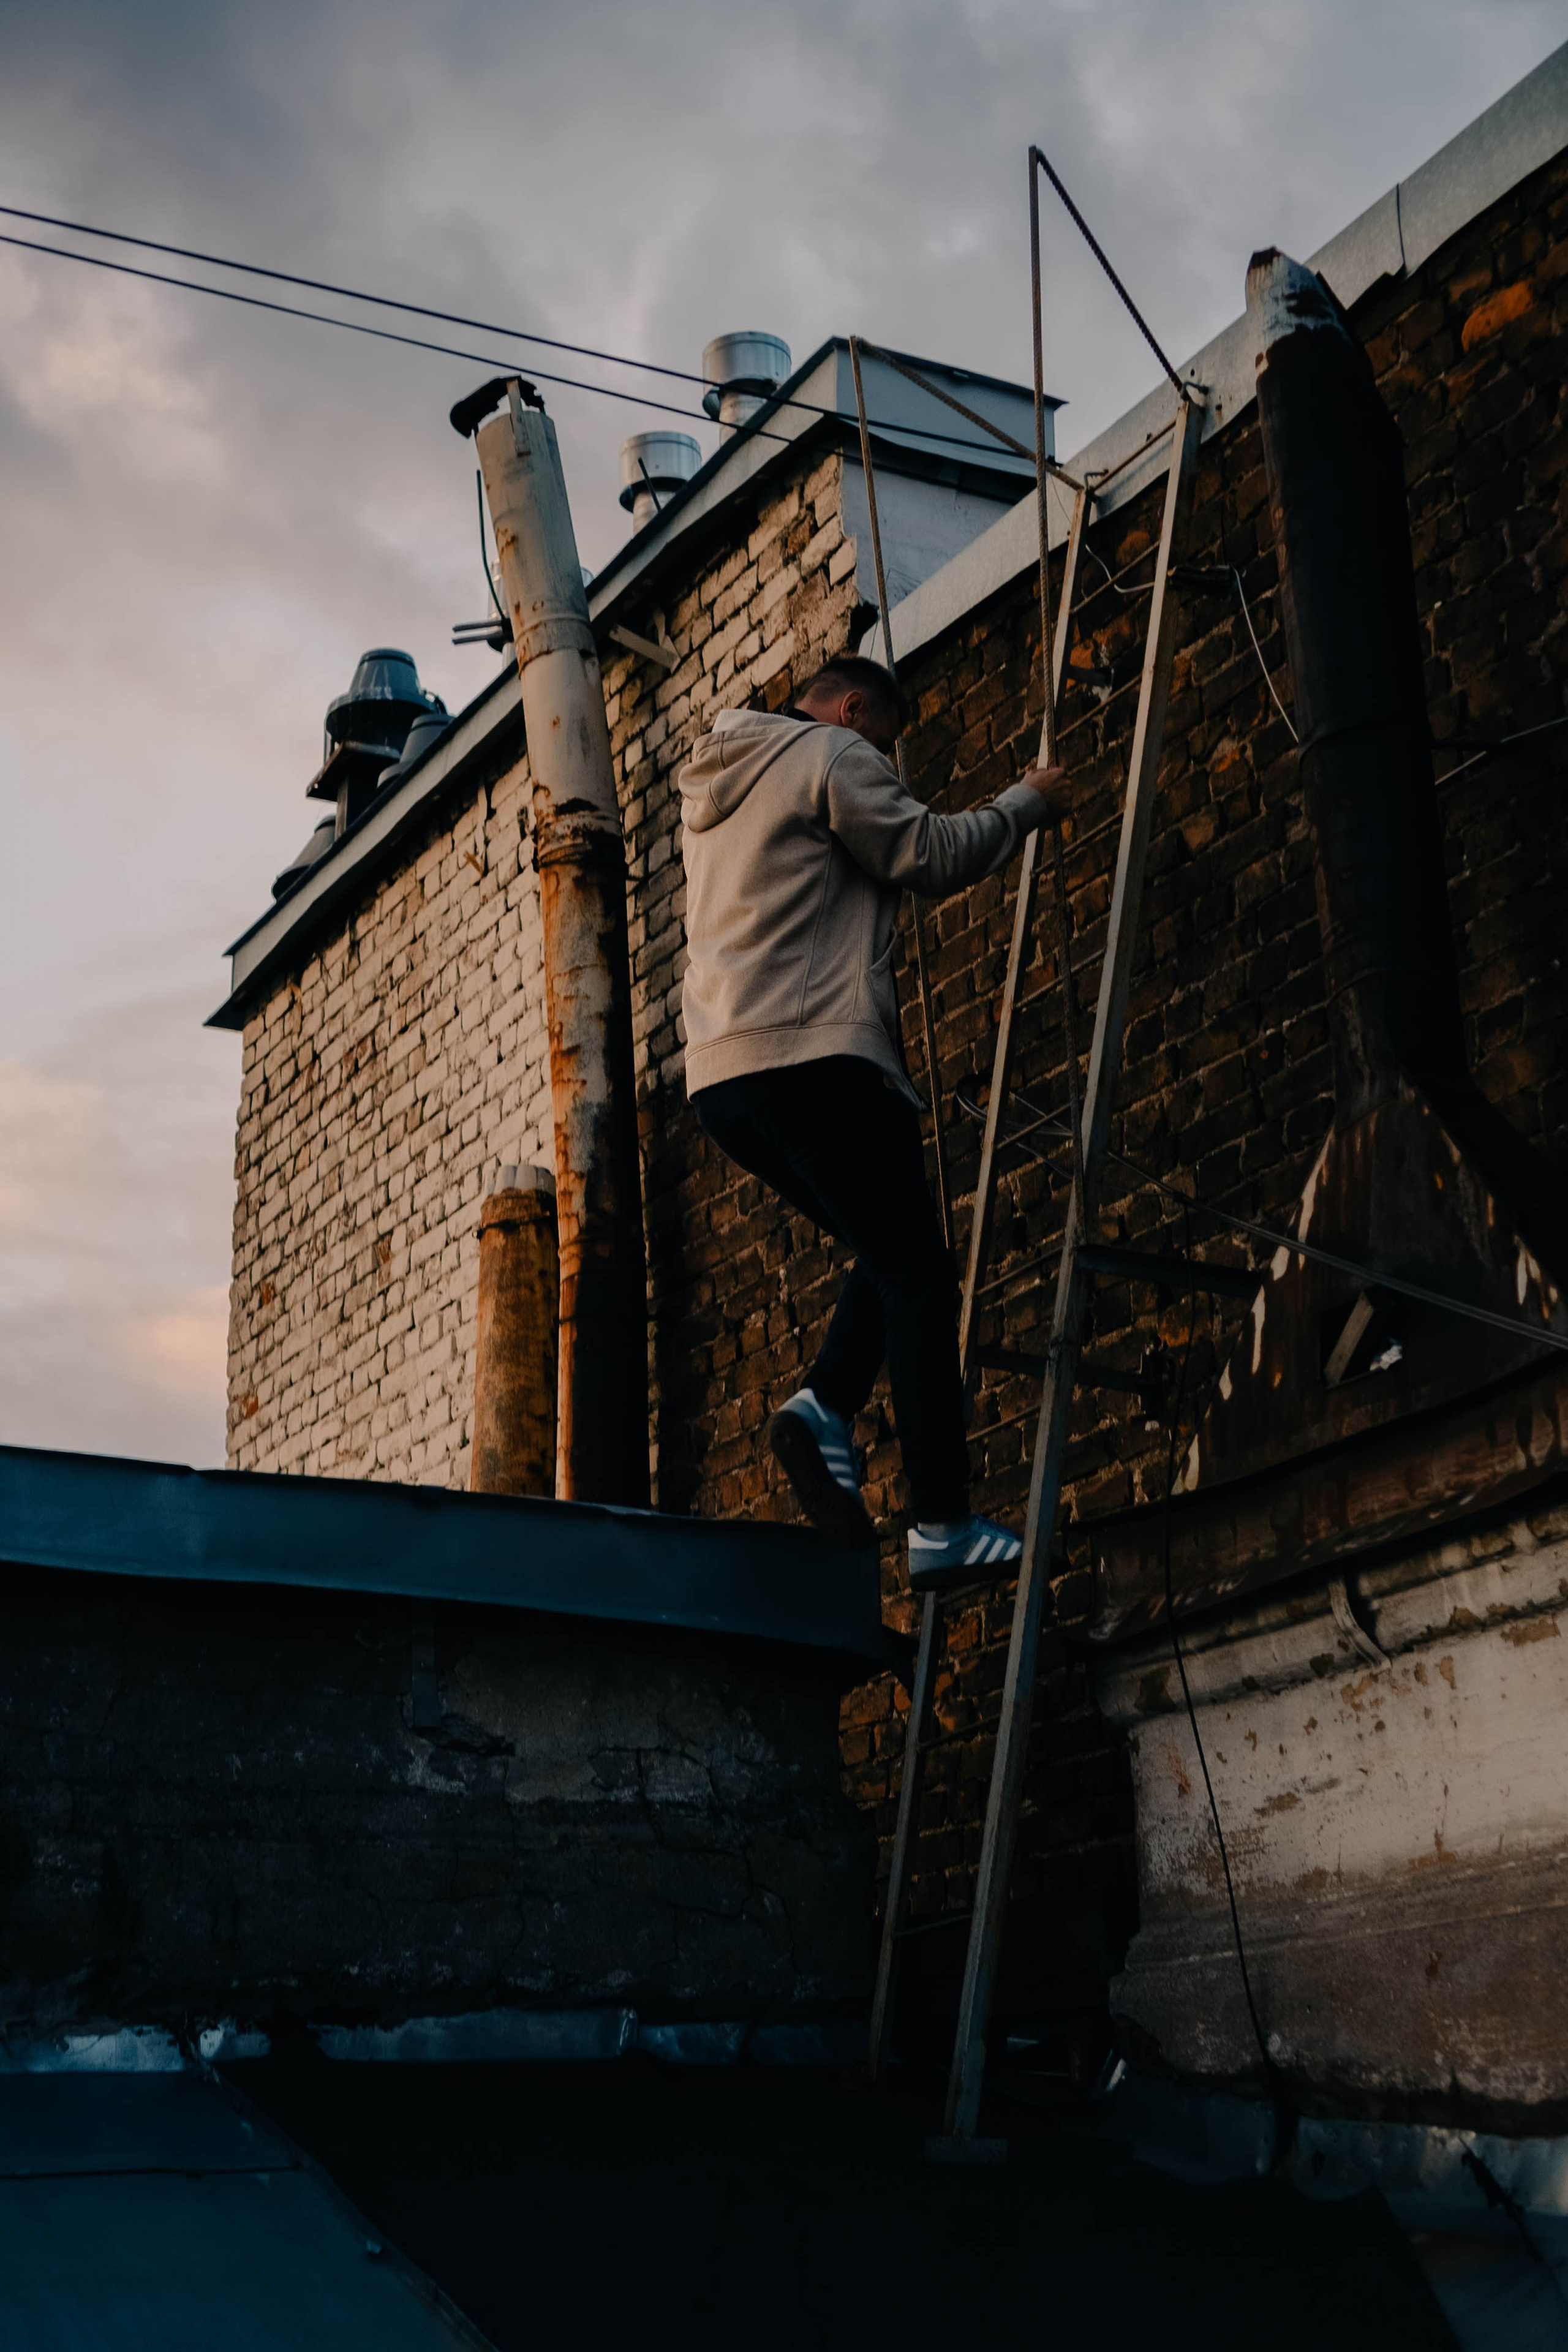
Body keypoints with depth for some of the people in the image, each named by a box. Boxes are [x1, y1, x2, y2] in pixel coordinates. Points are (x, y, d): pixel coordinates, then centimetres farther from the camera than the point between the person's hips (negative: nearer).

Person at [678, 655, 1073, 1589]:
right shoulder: (830, 755, 1)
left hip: (721, 1074, 9)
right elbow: (933, 855, -4)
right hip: (814, 1055, -9)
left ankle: (826, 1408, -5)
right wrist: (1026, 803, 11)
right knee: (918, 1278, -6)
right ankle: (943, 1525, -9)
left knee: (893, 1258, 18)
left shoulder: (713, 789, 28)